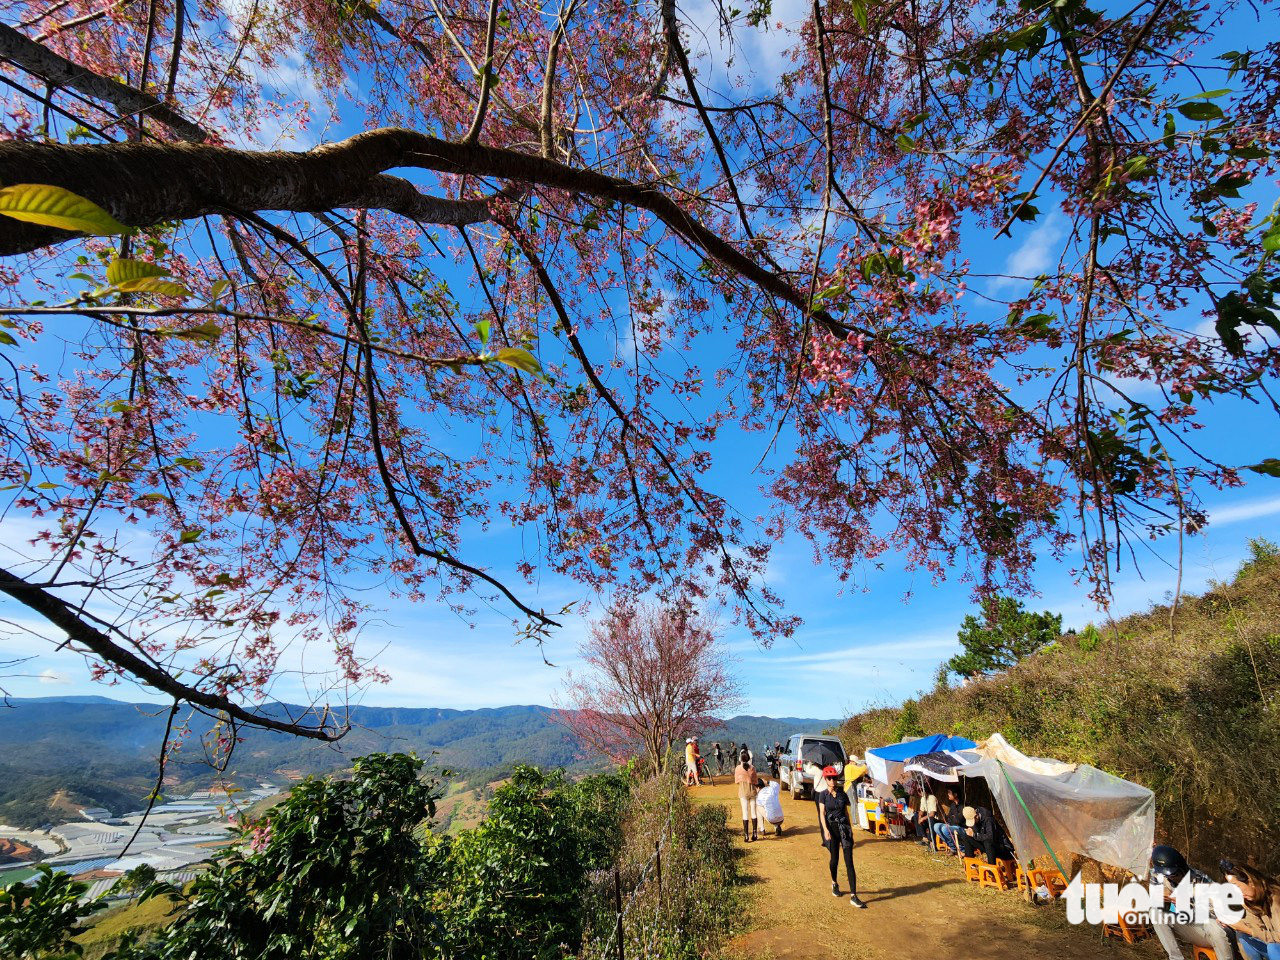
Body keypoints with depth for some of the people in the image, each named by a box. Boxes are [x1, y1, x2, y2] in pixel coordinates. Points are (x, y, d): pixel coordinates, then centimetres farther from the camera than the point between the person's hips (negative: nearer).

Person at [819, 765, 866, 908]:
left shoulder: (843, 794, 3)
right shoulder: (824, 794, -4)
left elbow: (846, 812, 11)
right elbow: (822, 813, -7)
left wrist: (850, 828, 10)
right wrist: (826, 830, -17)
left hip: (844, 828, 1)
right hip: (831, 828, -1)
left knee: (849, 862, -4)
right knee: (835, 859, 10)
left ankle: (853, 897, -4)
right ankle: (834, 883, 37)